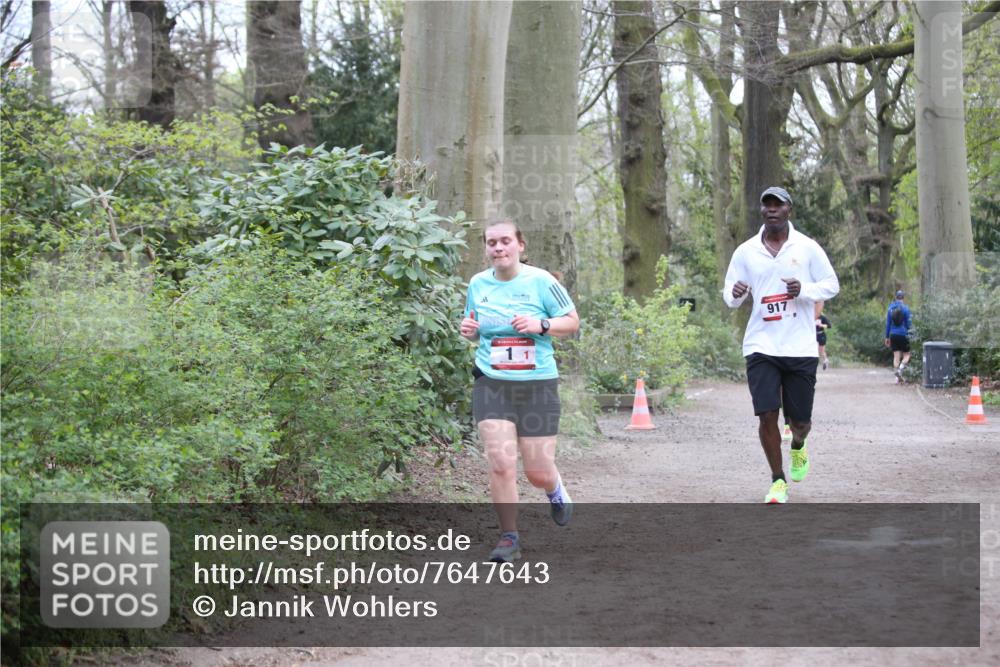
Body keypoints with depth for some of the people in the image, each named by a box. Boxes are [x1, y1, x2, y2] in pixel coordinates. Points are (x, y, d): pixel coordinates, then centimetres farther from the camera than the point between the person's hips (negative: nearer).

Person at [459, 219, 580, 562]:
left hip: (537, 383, -2)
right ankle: (509, 538, 5)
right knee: (501, 464, -11)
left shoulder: (540, 281, -6)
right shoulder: (478, 284, 5)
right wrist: (468, 330, -3)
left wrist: (541, 325, -18)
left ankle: (555, 489, 40)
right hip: (491, 383, 2)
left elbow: (572, 322, 0)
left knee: (538, 473, 3)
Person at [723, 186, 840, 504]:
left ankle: (798, 446, 42)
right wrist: (735, 294, -16)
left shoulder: (807, 248, 2)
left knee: (800, 420, 4)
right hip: (761, 347, 0)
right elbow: (729, 295, 9)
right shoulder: (745, 251, 5)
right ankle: (777, 480, 9)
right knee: (767, 415, -10)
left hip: (801, 347, 0)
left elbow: (832, 284, 6)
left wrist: (804, 290, -14)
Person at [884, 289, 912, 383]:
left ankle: (898, 377, 3)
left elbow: (888, 323, 6)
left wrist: (887, 337, 11)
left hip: (893, 335, 3)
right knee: (906, 354, 9)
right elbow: (908, 323, -6)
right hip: (903, 335, -3)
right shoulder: (905, 308, -8)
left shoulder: (890, 308, 4)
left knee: (896, 356, 8)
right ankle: (901, 368, -18)